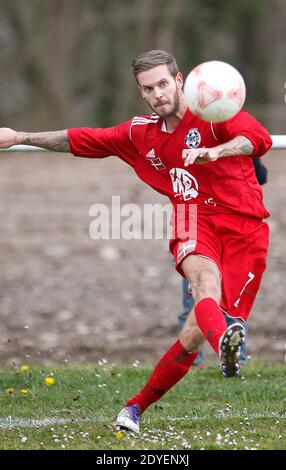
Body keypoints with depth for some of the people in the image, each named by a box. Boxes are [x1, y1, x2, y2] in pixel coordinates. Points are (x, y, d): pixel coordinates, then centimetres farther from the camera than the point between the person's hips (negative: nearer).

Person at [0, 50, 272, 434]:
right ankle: (225, 344, -67)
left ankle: (138, 406, 6)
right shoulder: (141, 133, 14)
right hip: (195, 220, 3)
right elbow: (81, 140, 25)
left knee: (195, 332, -9)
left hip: (245, 230, -2)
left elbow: (258, 137, -20)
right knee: (206, 280, -35)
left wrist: (214, 152, -38)